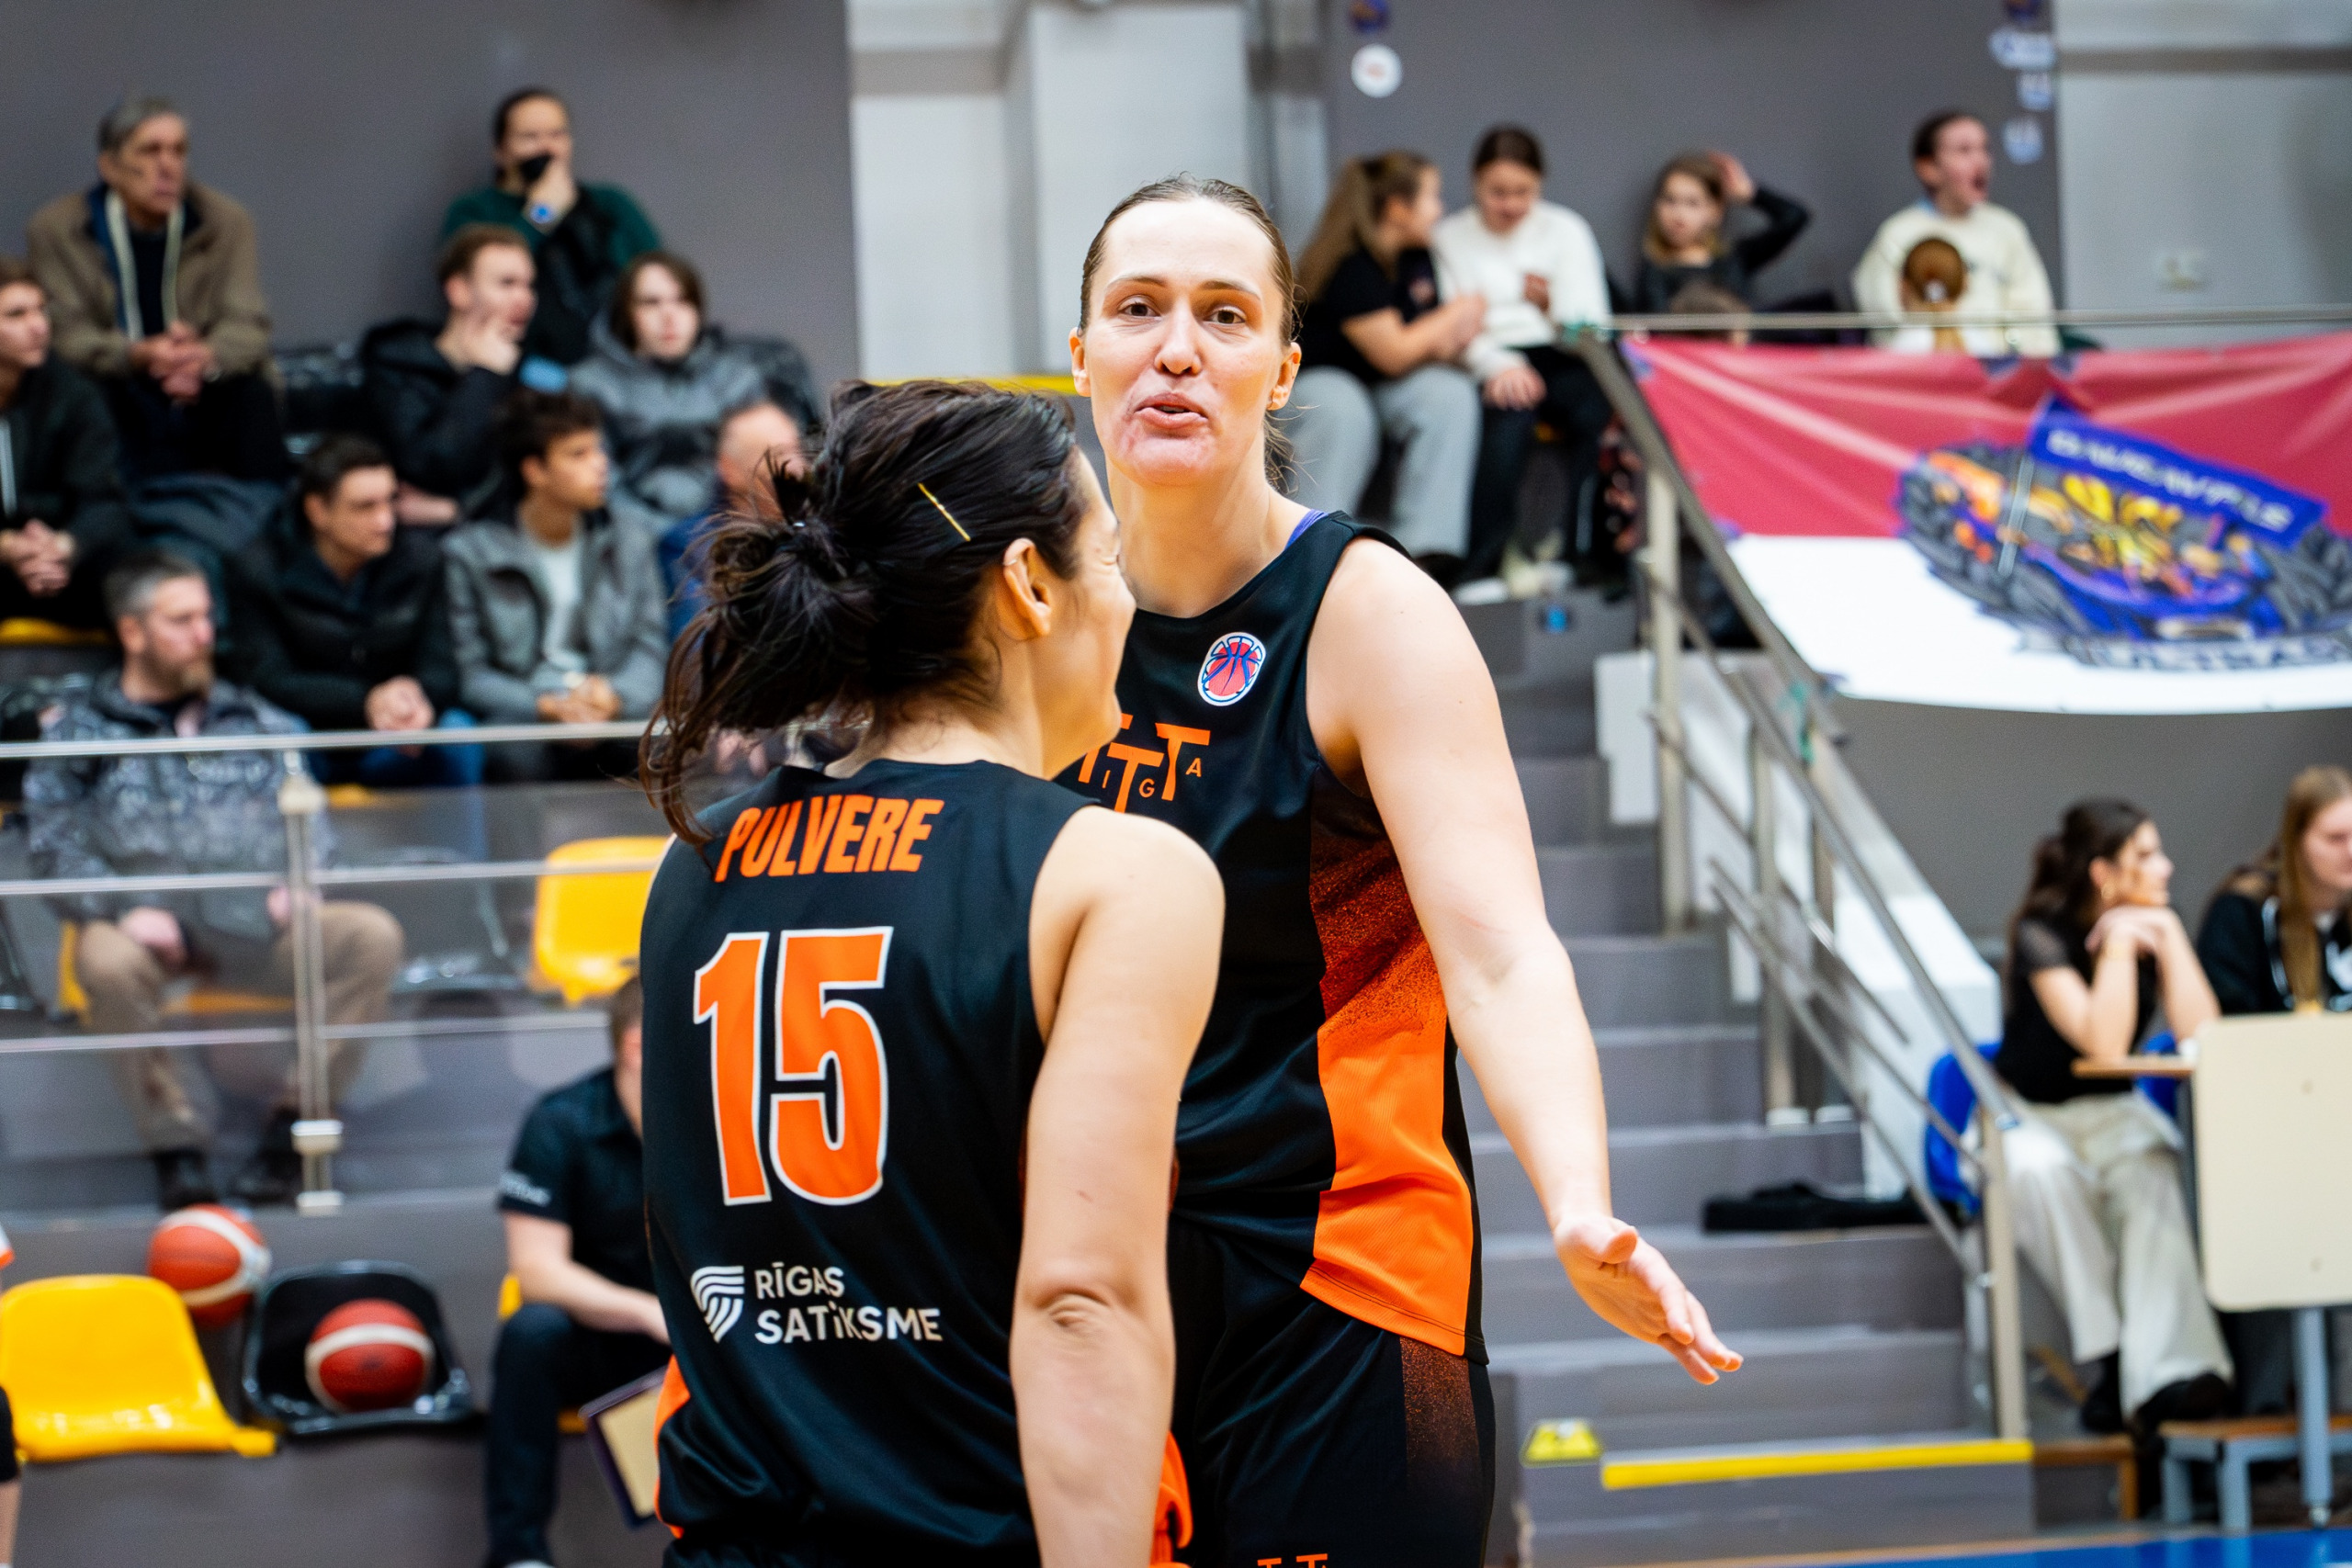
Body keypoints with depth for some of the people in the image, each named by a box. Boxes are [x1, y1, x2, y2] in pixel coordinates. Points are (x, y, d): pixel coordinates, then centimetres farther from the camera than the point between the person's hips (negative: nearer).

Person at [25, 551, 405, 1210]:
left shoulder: (255, 721, 25)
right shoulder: (76, 728, 15)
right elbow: (55, 847, 6)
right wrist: (124, 909, -13)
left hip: (254, 924, 3)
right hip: (152, 925, -3)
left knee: (373, 936, -26)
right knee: (107, 962, -40)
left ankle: (292, 1119, -16)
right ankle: (177, 1141, -22)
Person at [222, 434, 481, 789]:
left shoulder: (420, 557, 0)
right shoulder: (257, 572, -10)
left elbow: (439, 670, -6)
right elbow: (267, 680, -17)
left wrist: (419, 700, -34)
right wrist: (366, 702, -34)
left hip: (387, 749, 3)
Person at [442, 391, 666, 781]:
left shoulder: (628, 545, 19)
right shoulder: (469, 553, 5)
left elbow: (650, 650, 10)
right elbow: (468, 673, -1)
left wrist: (612, 694, -13)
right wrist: (545, 705, -19)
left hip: (615, 716, 3)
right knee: (517, 751, -40)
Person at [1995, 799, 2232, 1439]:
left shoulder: (2154, 923, 0)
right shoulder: (2043, 934, -16)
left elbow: (2201, 1034, -15)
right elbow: (2104, 1043, -30)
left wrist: (2168, 935, -15)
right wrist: (2118, 944, -26)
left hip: (2112, 1113, 3)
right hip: (2023, 1116, -3)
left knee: (2150, 1168, -33)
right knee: (2043, 1170, -39)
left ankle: (2161, 1371, -46)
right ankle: (2111, 1355, -32)